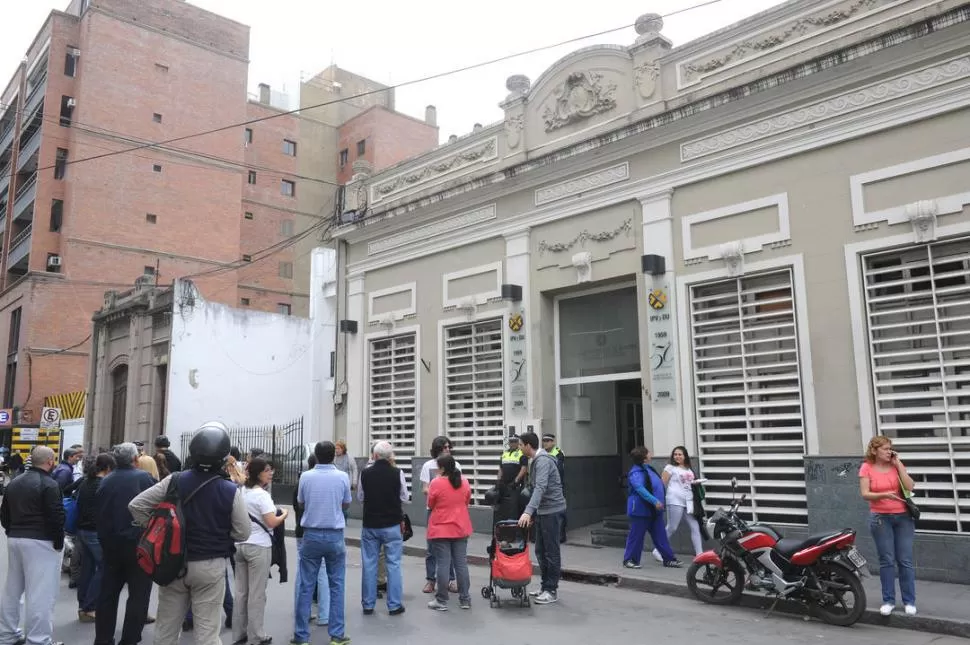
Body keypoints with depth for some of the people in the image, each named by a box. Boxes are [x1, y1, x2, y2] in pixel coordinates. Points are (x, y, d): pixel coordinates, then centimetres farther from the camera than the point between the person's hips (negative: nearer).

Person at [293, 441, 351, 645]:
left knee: (306, 586, 7)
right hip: (335, 536, 0)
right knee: (336, 586, 8)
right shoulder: (342, 477, -7)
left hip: (311, 535, 1)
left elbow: (300, 503, 11)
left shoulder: (306, 476, -5)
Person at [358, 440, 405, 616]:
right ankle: (394, 605, 9)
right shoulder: (397, 473, -11)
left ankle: (368, 605, 17)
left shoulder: (365, 473, -7)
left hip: (370, 524, 2)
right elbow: (404, 497, 2)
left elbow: (360, 497, 6)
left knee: (369, 564, 11)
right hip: (392, 524, -1)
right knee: (393, 564, 6)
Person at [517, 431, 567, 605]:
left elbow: (541, 488, -31)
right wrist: (532, 512, 18)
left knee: (551, 551, -2)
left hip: (552, 510, -9)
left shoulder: (543, 460, -19)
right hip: (542, 511, 9)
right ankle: (546, 585, 23)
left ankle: (551, 590, 6)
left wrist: (528, 511, -39)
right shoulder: (535, 461, 13)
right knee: (540, 551, 13)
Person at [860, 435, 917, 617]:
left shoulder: (896, 465, 4)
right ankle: (888, 600, 12)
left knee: (905, 560, 4)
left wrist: (898, 464, -7)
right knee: (886, 560, 3)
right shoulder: (867, 468, -2)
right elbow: (865, 494, -8)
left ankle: (909, 601, 13)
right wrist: (884, 495, -24)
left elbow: (910, 487, -8)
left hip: (903, 517, 2)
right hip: (881, 518, -2)